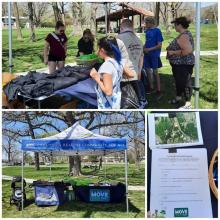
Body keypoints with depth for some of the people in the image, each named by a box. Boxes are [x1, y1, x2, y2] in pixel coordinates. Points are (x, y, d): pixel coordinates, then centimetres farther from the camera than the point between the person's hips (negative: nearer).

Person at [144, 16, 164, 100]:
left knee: (155, 72, -1)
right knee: (148, 70, 12)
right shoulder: (147, 31, 7)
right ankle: (151, 88, 26)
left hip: (154, 54, -7)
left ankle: (159, 91, 7)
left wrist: (149, 49, -18)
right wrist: (144, 48, 1)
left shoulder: (157, 31, -13)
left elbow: (159, 45, -14)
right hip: (147, 54, 7)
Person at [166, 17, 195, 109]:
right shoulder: (185, 34, 11)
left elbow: (187, 50, -33)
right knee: (179, 81, 22)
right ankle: (178, 97, 36)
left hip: (183, 64, -11)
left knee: (185, 82, -4)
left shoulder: (183, 36, -22)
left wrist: (173, 52, -23)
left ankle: (188, 103, 3)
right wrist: (171, 48, 12)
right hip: (179, 64, 11)